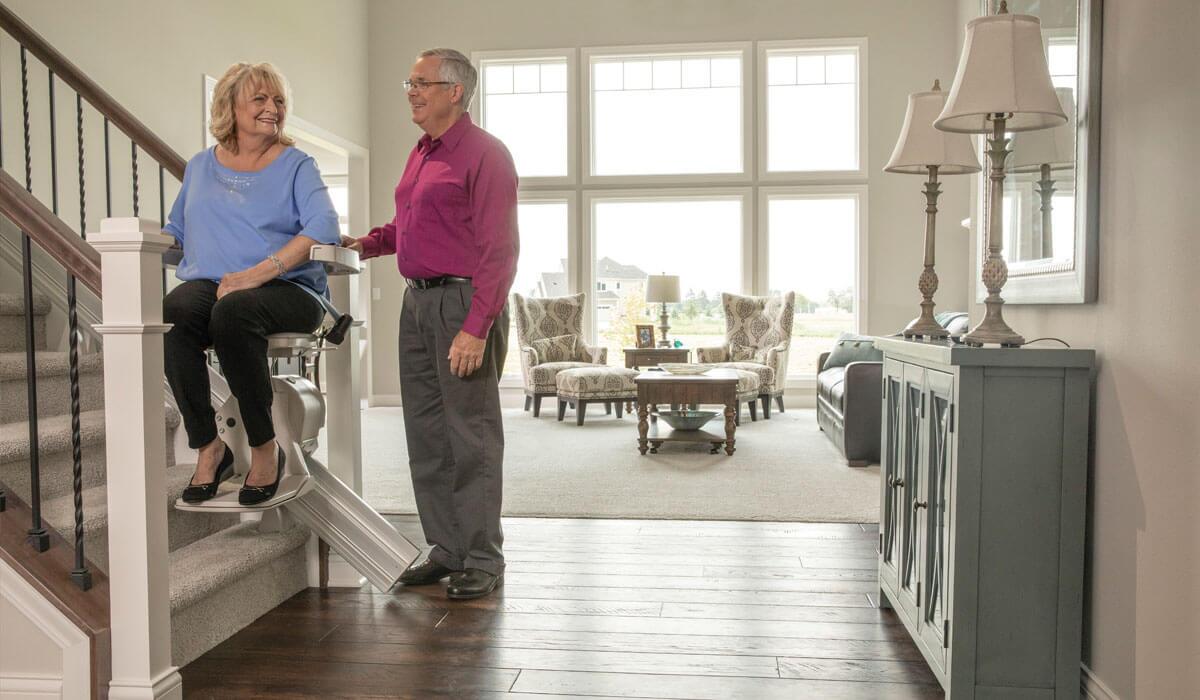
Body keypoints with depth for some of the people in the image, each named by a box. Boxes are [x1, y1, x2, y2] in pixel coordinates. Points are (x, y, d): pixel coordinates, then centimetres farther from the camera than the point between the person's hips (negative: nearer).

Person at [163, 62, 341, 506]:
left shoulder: (295, 165, 7)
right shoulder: (200, 166, 21)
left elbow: (324, 227, -11)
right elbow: (174, 232, 30)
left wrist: (258, 273, -21)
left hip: (284, 288, -3)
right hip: (207, 284, 4)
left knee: (232, 312, -37)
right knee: (172, 313, -31)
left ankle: (265, 448, -21)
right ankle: (208, 447, -18)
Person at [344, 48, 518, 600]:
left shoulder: (484, 154, -8)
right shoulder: (421, 154, 19)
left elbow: (499, 249, -16)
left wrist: (476, 327, -22)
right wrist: (366, 243, 16)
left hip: (464, 303, -9)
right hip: (418, 303, 9)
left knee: (471, 435, -2)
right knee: (426, 434, 11)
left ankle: (482, 560, 9)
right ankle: (446, 549, 23)